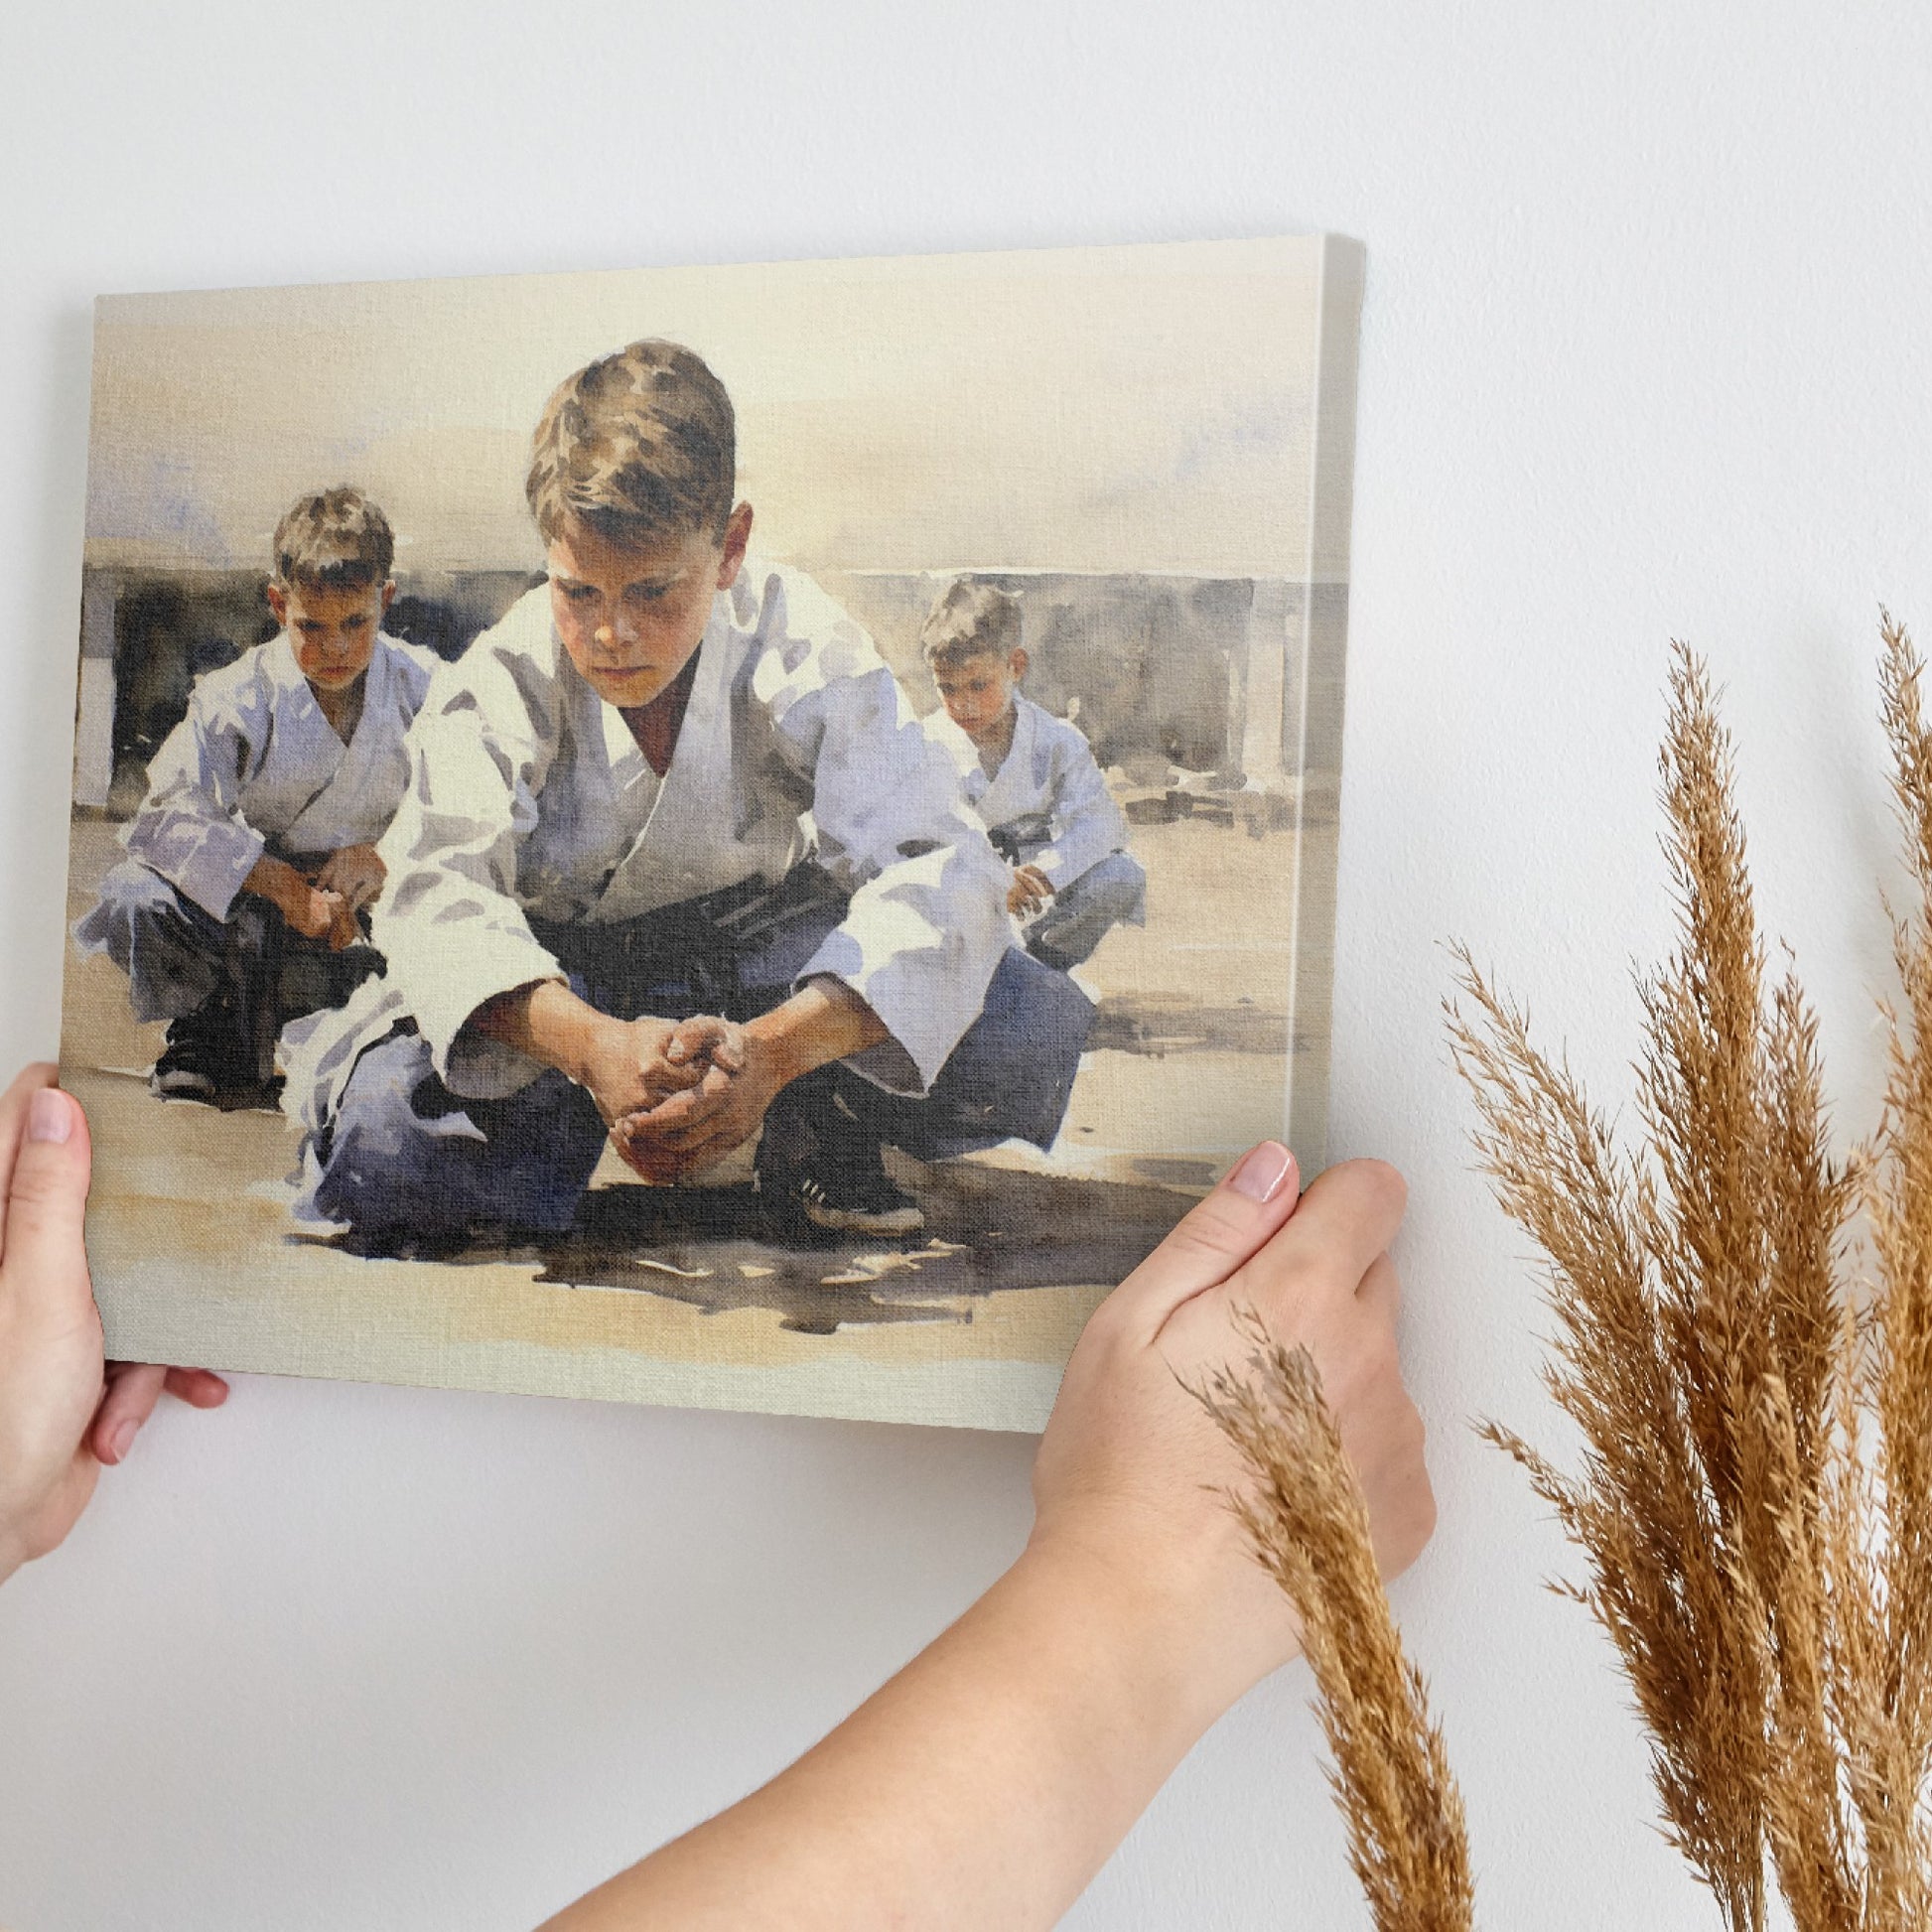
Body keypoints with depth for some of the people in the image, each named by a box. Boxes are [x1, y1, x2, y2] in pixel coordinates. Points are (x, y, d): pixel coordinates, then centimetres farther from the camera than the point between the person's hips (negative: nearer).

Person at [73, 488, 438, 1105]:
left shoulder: (422, 688, -6)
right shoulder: (241, 696, -13)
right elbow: (162, 818, -21)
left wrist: (385, 857, -23)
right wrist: (282, 886, -29)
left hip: (364, 910, 1)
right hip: (251, 889, -1)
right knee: (134, 897, -29)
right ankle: (211, 1038, 1)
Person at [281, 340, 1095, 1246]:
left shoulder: (803, 652, -20)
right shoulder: (505, 678, -17)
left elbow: (940, 870, -30)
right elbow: (437, 888, -30)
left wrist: (769, 1051, -48)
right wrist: (592, 1045, -51)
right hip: (553, 985, 0)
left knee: (1029, 1031, -26)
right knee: (382, 1140, -30)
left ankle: (816, 1135, 4)